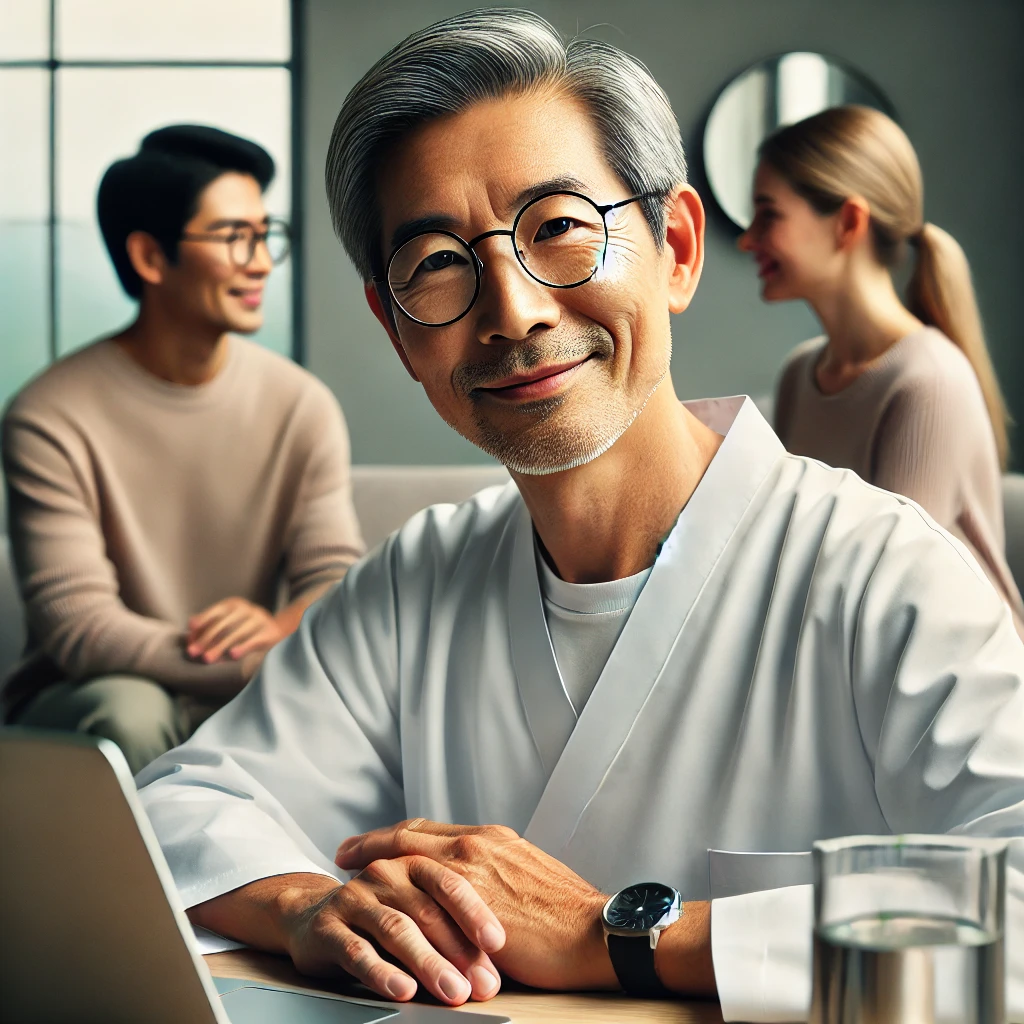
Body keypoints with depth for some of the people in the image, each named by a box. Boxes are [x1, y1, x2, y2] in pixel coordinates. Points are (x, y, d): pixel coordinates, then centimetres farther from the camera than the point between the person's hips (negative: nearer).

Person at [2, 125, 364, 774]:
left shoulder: (303, 407, 1)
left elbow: (338, 577, -2)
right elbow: (77, 628, -20)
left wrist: (284, 625, -29)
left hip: (241, 706, 3)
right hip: (82, 704, -3)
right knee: (129, 709, -36)